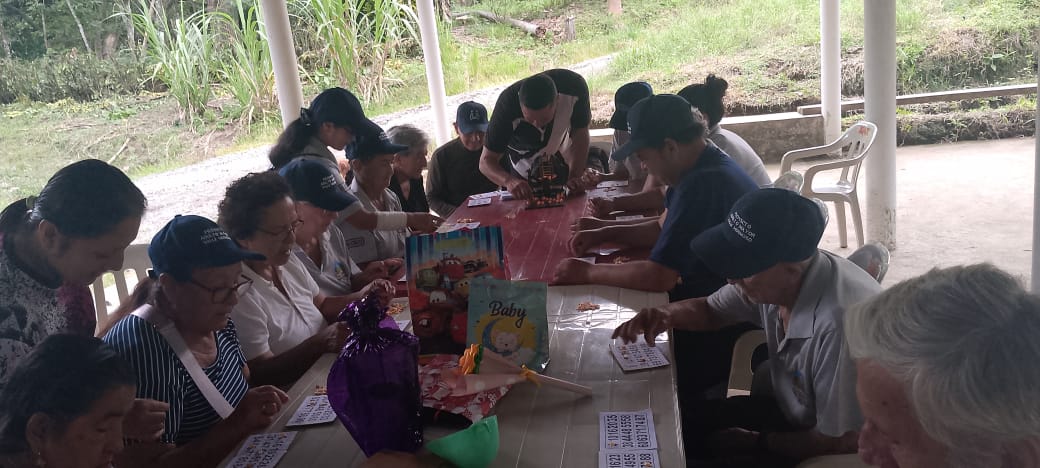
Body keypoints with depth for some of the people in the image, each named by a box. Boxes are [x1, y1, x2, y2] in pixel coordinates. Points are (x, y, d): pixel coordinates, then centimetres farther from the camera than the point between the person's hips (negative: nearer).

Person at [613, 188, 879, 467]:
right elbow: (711, 310, 7)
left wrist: (757, 443, -11)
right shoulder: (772, 278, -13)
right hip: (790, 413, 7)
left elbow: (840, 443, -27)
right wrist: (670, 314, -15)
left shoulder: (841, 323, -37)